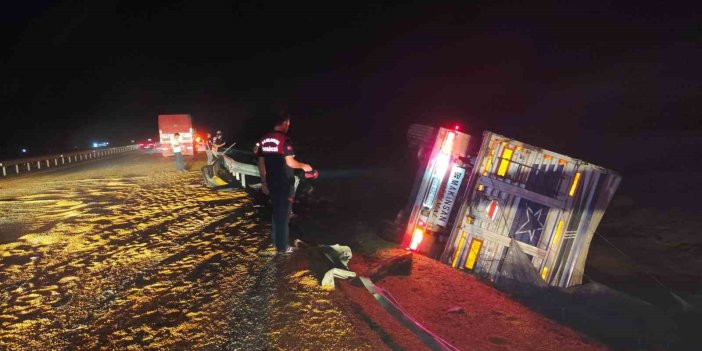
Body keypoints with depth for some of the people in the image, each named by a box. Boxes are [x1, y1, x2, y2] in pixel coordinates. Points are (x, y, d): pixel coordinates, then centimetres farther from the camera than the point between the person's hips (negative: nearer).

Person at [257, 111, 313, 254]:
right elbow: (290, 162, -19)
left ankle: (275, 241, 30)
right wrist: (304, 166, -1)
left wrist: (263, 181, 15)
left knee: (276, 211, 20)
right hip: (284, 183, -7)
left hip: (271, 182, 7)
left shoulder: (264, 139, 6)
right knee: (283, 214, 3)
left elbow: (261, 162, 9)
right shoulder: (284, 139, -16)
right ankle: (282, 246, 11)